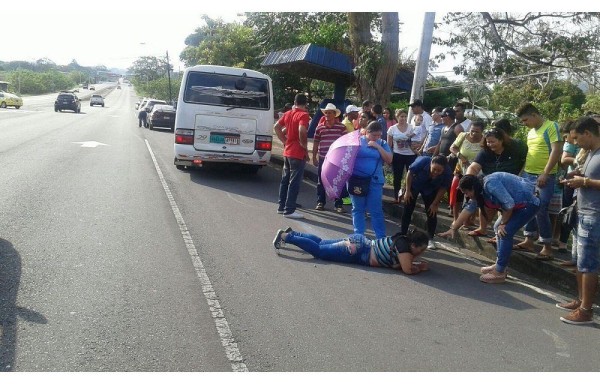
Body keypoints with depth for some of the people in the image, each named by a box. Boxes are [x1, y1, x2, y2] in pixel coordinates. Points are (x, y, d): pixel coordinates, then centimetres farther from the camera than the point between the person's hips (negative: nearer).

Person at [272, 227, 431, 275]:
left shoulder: (404, 239, 6)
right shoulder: (404, 245, -19)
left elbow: (403, 259, 23)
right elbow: (407, 270, -27)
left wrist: (418, 261, 7)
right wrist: (420, 267, -9)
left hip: (361, 243, 8)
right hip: (357, 250, -8)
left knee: (321, 242, 17)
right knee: (318, 250, -2)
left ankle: (291, 233, 24)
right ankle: (286, 236, 0)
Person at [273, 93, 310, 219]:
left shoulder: (288, 113, 10)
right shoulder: (304, 115, -13)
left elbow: (276, 127, 16)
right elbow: (302, 130, -29)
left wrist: (284, 141, 15)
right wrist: (305, 146, -17)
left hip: (287, 152, 8)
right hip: (298, 153, -8)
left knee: (285, 180, 15)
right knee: (294, 182, -3)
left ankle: (282, 206, 23)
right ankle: (289, 210, 0)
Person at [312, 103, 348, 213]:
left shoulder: (341, 127, -1)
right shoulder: (319, 128, 4)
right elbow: (315, 143, 10)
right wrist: (314, 157, 8)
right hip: (323, 159, 2)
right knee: (321, 182, 8)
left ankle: (338, 204, 10)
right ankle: (320, 202, 21)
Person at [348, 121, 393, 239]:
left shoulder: (382, 144, 6)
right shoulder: (357, 141, 1)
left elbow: (389, 160, -4)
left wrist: (378, 147, -10)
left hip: (375, 181, 0)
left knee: (376, 210, 0)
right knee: (358, 209, 9)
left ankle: (381, 237, 6)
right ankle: (358, 235, 19)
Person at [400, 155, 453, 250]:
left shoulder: (447, 174, -32)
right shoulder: (422, 161, -37)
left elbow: (443, 188, -15)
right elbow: (410, 173, -19)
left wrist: (435, 204, -11)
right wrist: (407, 191, -15)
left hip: (430, 190, 1)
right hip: (414, 185, -1)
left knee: (432, 213, -4)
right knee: (407, 211, -2)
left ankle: (430, 239, 9)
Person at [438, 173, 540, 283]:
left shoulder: (490, 184, -26)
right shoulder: (479, 191, 5)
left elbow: (509, 204, -27)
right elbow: (468, 209, 12)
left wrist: (503, 223, -12)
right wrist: (453, 229, 13)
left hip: (529, 203, -10)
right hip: (518, 204, 10)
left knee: (505, 232, -15)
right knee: (498, 228, 15)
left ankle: (499, 272, -8)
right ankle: (499, 265, 23)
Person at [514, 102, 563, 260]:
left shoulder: (551, 126, -9)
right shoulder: (531, 132, 15)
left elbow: (557, 150, -17)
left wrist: (545, 173, -21)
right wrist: (522, 172, 20)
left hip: (544, 177, -8)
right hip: (528, 175, 8)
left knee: (541, 210, -8)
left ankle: (547, 247, 3)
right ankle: (529, 241, 21)